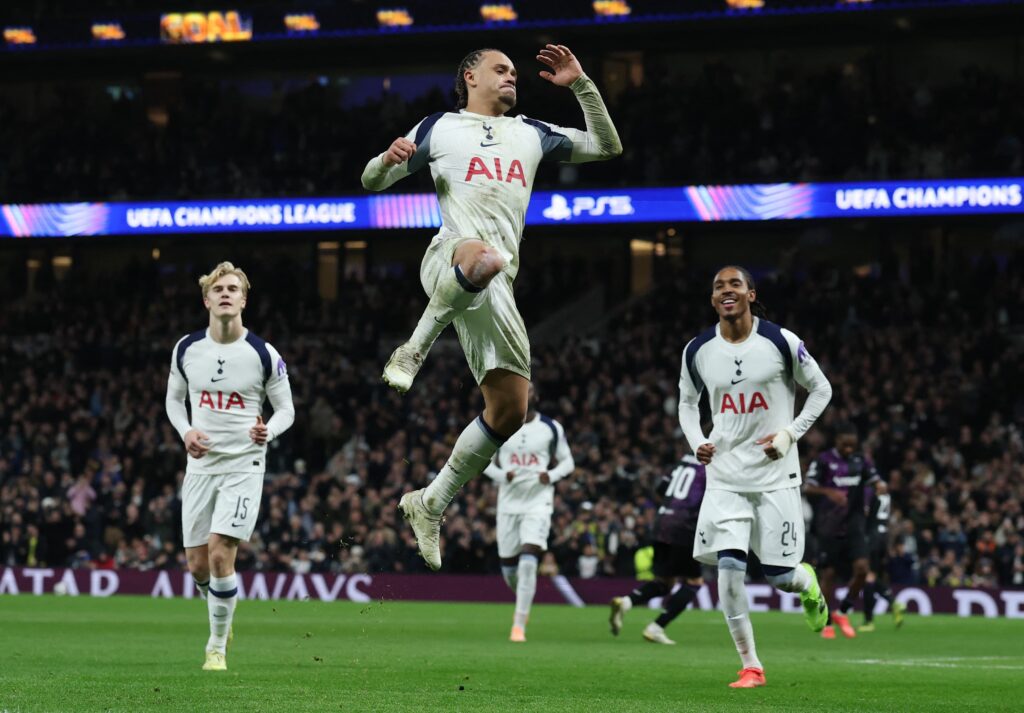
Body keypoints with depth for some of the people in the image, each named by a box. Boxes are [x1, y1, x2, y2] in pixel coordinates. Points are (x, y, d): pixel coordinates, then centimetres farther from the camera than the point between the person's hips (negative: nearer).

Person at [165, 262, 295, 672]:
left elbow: (286, 409, 4)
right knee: (198, 565, 4)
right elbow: (174, 399, 16)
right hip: (201, 465, 3)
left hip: (244, 465, -3)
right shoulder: (186, 349, 2)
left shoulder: (263, 355, -6)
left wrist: (268, 431, -19)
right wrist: (186, 432, -4)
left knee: (220, 555, -17)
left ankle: (217, 647, -2)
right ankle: (221, 615, 38)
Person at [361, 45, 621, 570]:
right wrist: (390, 158, -8)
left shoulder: (532, 134, 28)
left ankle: (430, 505, 13)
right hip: (449, 257, -5)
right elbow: (373, 182, 16)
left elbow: (607, 147, 27)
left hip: (495, 288, 5)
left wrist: (581, 85, 16)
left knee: (510, 411, 0)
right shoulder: (440, 127, 16)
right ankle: (415, 350, -26)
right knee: (485, 257, -45)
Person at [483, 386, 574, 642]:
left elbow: (567, 462, 9)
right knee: (508, 565, 6)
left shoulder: (551, 428, 1)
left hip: (538, 503, -2)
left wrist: (551, 475, -12)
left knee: (528, 562, -18)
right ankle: (524, 602, 40)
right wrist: (501, 475, -10)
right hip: (508, 503, 2)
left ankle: (519, 625, -14)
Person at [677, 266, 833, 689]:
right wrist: (696, 442, -1)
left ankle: (806, 581, 40)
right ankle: (751, 666, -1)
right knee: (729, 567, -12)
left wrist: (790, 433, -8)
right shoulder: (698, 351, 1)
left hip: (775, 474, -2)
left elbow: (821, 390, 3)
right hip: (725, 475, 2)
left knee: (780, 577, 0)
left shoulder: (781, 342, -8)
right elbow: (687, 402, 18)